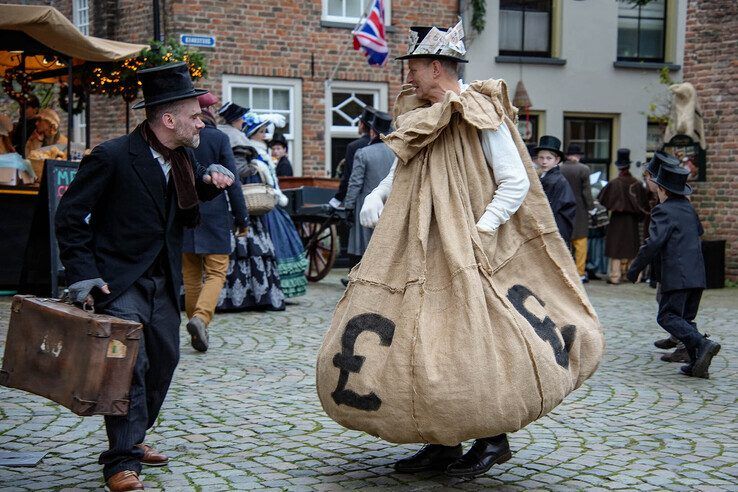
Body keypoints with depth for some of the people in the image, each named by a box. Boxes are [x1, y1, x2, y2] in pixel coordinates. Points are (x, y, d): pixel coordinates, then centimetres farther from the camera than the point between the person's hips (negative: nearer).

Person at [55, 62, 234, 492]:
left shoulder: (183, 157, 3)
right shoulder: (112, 157, -18)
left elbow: (186, 207, 22)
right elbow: (70, 217, -13)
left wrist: (210, 181, -1)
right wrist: (84, 276, -20)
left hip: (163, 280, 8)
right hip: (119, 280, -7)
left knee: (164, 358, 14)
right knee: (129, 365, -13)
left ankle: (133, 438, 31)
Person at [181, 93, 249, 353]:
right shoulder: (219, 138, -6)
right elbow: (231, 181, -6)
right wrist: (241, 217, 1)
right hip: (214, 213, -3)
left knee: (191, 275, 12)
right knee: (216, 272, 1)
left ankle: (198, 334, 16)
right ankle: (201, 317, -23)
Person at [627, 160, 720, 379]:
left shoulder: (663, 211, -8)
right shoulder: (689, 209, 16)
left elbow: (654, 243, -16)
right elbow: (699, 231, 33)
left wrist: (635, 268, -10)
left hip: (677, 276, -8)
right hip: (697, 274, 8)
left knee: (668, 317, -7)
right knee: (686, 318, 13)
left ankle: (703, 344, -24)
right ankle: (698, 364, 6)